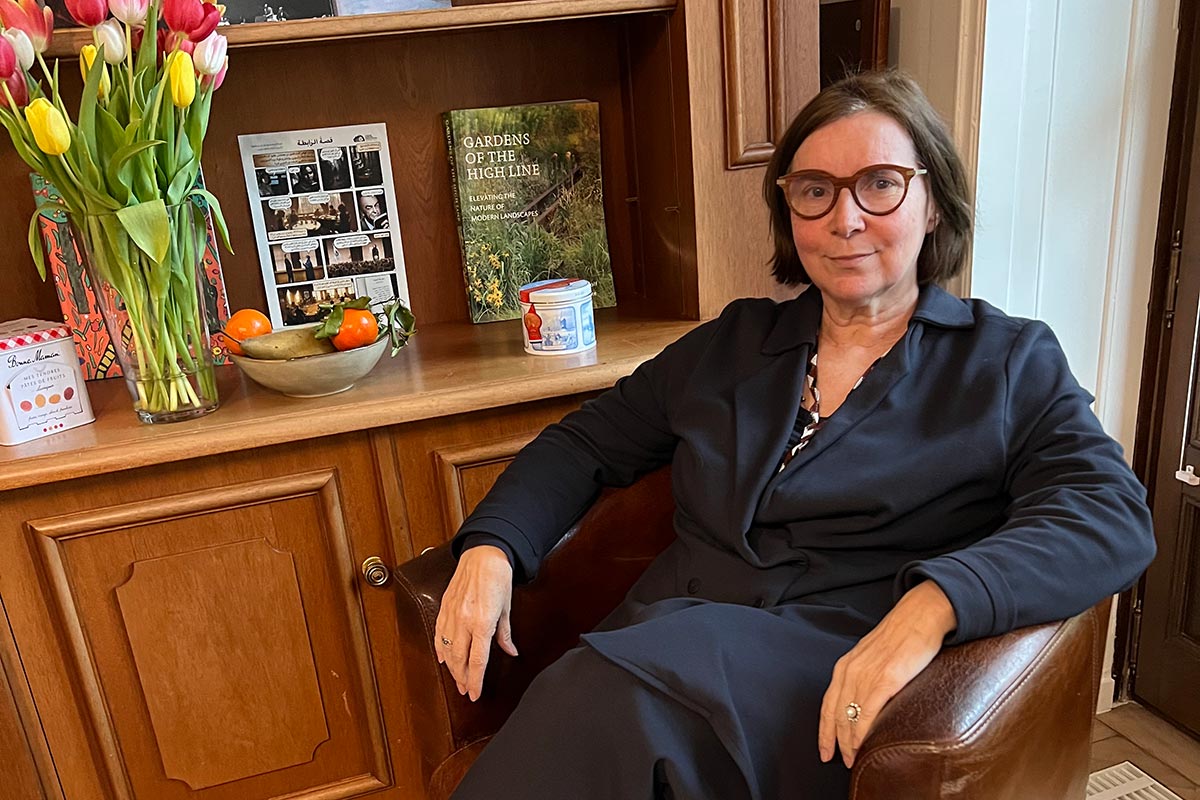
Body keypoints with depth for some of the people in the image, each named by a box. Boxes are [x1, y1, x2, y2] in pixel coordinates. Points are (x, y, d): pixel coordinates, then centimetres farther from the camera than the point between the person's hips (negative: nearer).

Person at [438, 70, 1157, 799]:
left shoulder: (1009, 362, 8)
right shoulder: (733, 342, 16)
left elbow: (1113, 516, -7)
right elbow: (586, 443, 17)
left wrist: (931, 605, -26)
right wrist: (492, 548, -2)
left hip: (847, 701, -2)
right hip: (665, 647, 3)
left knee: (615, 689, -32)